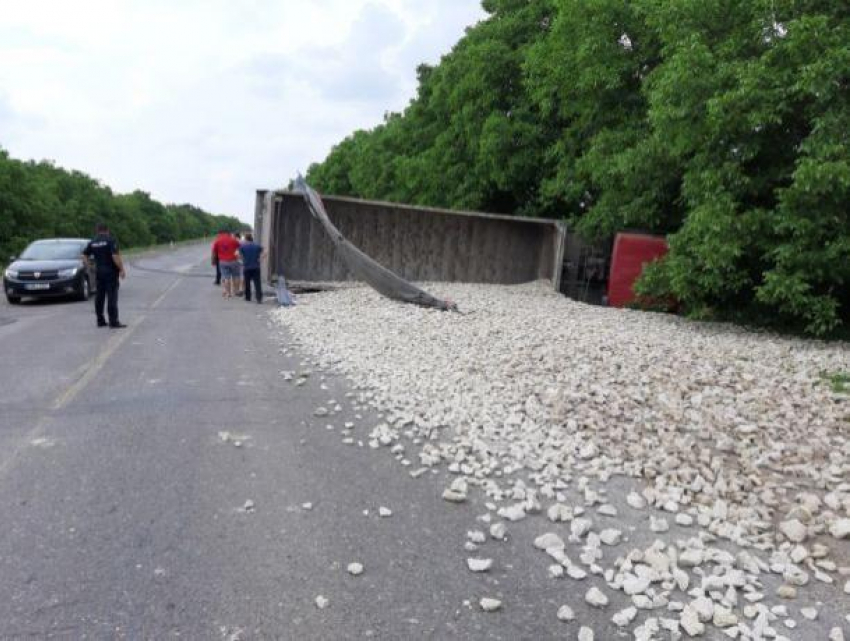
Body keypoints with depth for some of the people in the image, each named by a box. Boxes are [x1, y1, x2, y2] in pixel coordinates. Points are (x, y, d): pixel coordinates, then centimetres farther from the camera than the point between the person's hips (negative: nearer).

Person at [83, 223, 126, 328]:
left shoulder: (92, 242, 9)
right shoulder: (110, 240, -10)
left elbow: (85, 255, 12)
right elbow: (115, 256, -19)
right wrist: (121, 269, -15)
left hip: (98, 271, 6)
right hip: (110, 271, -6)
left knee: (99, 296, 11)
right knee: (112, 296, -6)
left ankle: (100, 321, 14)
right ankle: (113, 321, -9)